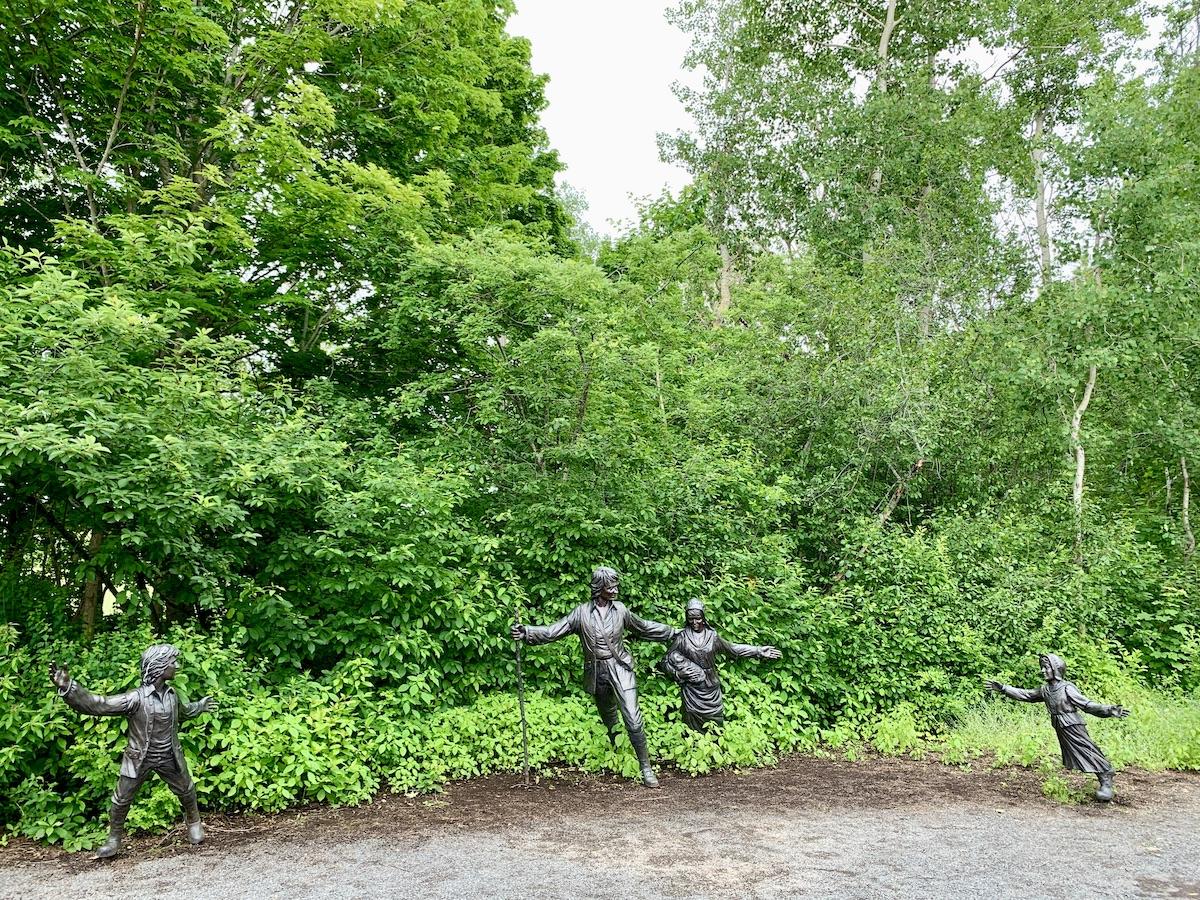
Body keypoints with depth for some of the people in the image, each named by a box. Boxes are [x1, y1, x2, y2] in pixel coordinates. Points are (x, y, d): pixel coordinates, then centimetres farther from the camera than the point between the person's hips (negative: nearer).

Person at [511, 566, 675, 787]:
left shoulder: (620, 609, 0)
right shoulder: (582, 613, -4)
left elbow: (643, 627, 15)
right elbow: (553, 631, -9)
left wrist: (673, 632, 21)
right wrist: (526, 632, -24)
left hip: (620, 669, -1)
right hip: (597, 673, 1)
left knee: (633, 719, -9)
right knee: (608, 719, 15)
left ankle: (646, 768, 0)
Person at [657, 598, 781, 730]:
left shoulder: (712, 635, 0)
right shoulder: (682, 637, -6)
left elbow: (732, 648, 9)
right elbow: (667, 660, -3)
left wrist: (759, 651, 7)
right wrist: (679, 674, -18)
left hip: (711, 687, 2)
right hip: (692, 689, -2)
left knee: (715, 718, 8)